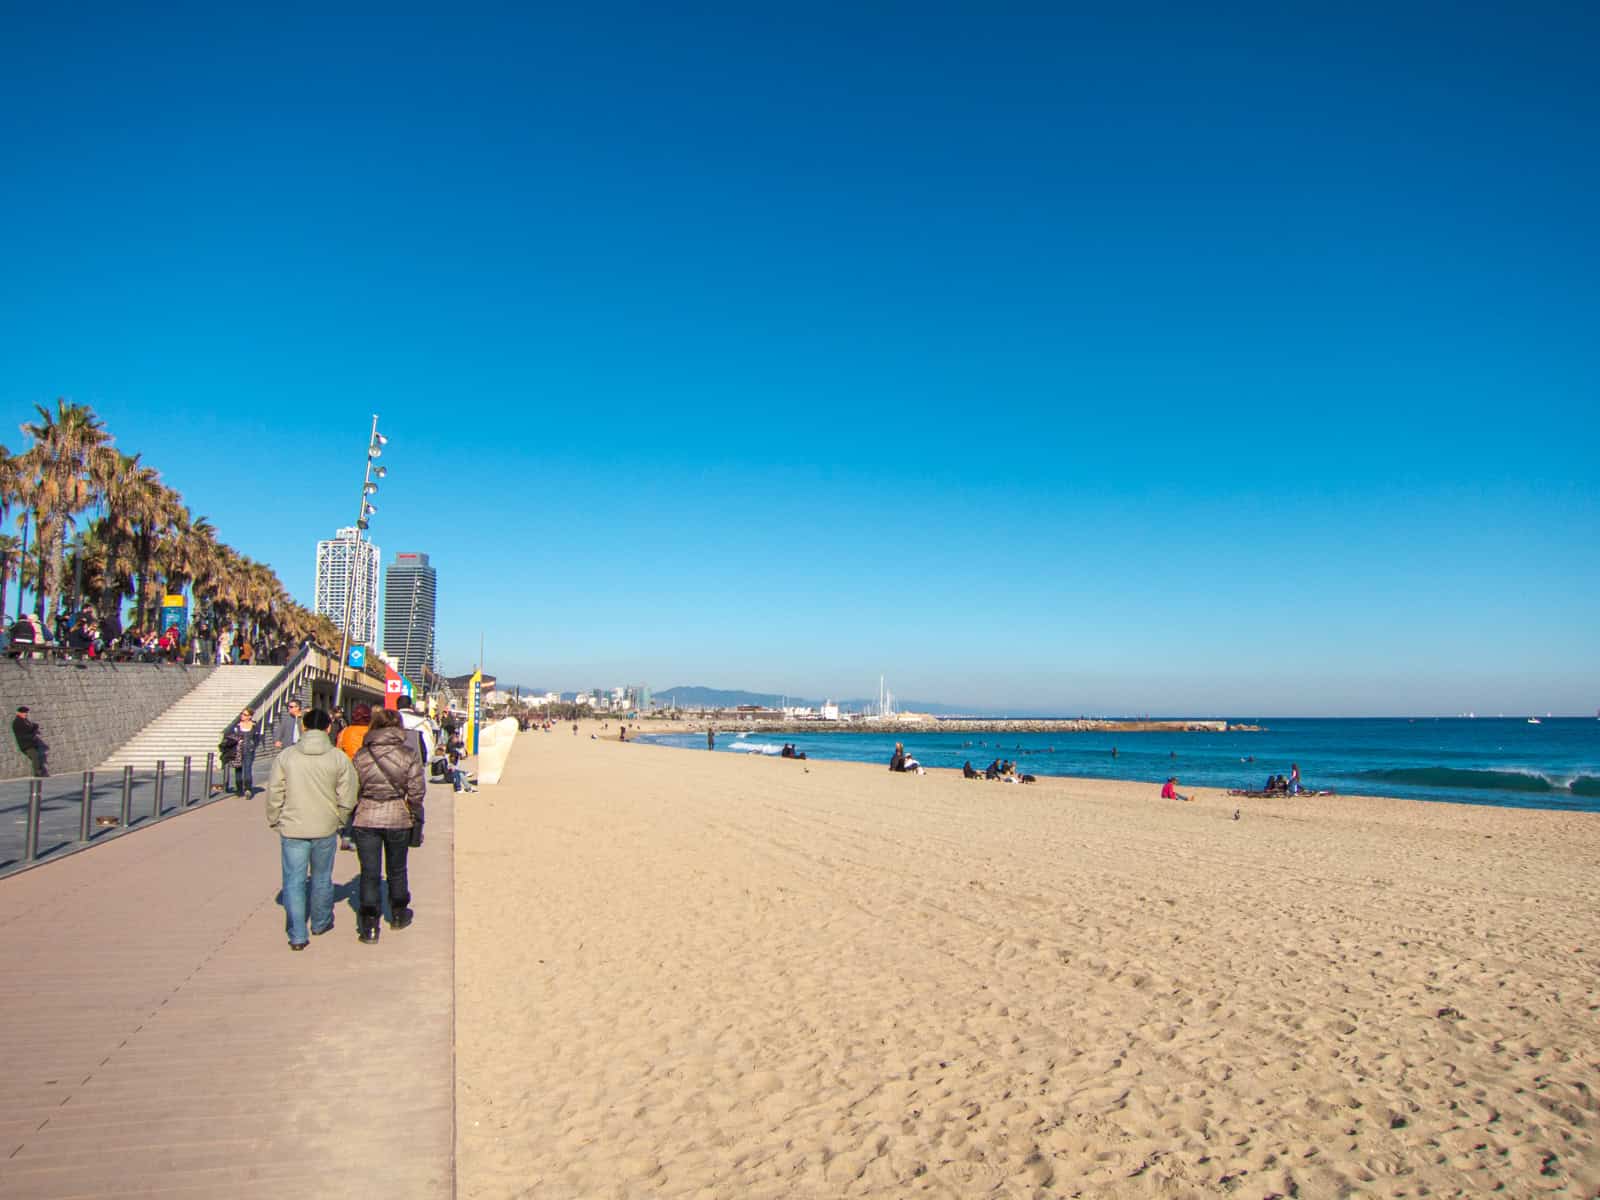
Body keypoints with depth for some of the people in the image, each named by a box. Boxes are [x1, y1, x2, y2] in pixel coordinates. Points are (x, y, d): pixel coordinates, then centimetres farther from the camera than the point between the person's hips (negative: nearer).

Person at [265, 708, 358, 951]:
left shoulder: (286, 756, -5)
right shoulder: (338, 758, -6)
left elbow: (274, 794, -1)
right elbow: (347, 798, -4)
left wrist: (274, 822, 12)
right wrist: (338, 821, 12)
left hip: (292, 829, -1)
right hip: (325, 829, 1)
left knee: (294, 881, 6)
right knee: (322, 878, 18)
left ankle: (297, 935, 5)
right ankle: (320, 923, 35)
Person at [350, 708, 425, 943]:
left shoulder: (361, 756, -3)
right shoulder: (409, 754, -7)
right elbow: (416, 791, -9)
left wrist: (350, 821, 13)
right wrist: (416, 817, 5)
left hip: (366, 819, 0)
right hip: (398, 818, 0)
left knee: (369, 873, 7)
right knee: (397, 870, 18)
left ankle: (369, 927, 6)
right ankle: (398, 915, 34)